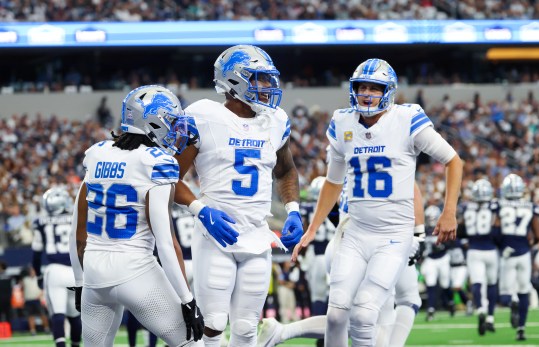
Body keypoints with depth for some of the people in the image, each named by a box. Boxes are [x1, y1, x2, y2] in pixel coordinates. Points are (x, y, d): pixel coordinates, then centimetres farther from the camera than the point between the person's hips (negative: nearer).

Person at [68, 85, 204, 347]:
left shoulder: (97, 155, 9)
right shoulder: (156, 164, -10)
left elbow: (79, 231, 14)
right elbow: (165, 241, -15)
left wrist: (80, 283, 25)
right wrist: (187, 301, -11)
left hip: (94, 272, 6)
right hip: (135, 271, -6)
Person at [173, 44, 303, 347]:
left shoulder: (276, 123, 8)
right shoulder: (204, 119, -8)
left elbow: (286, 171, 27)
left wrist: (293, 211, 10)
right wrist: (202, 211, -19)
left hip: (258, 239, 5)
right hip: (217, 234, -5)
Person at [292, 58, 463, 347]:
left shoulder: (408, 121, -8)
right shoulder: (342, 126, 6)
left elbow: (453, 161, 0)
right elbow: (333, 182, 20)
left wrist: (449, 213, -8)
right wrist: (312, 231, 18)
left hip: (395, 237, -4)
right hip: (356, 234, 4)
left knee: (362, 317, -16)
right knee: (336, 314, -7)